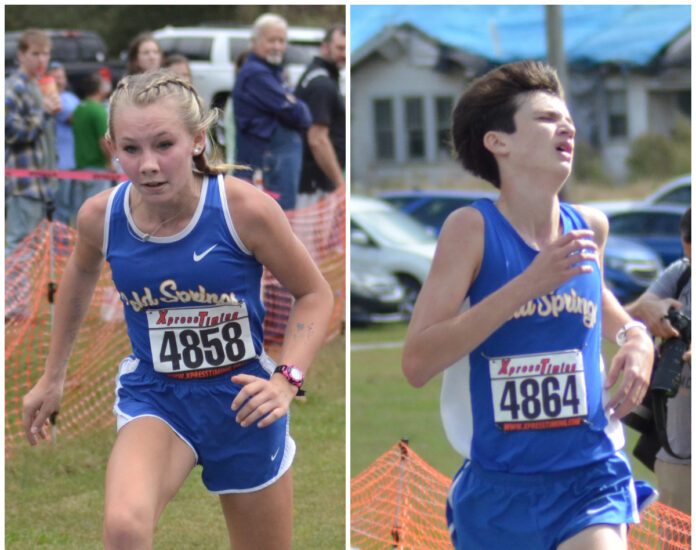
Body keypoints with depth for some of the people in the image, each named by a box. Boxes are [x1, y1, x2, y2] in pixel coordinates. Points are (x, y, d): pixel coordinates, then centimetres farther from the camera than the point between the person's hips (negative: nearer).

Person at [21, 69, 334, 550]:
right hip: (155, 398, 0)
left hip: (242, 401, 0)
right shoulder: (101, 217, -12)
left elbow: (315, 294, -7)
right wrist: (53, 377, 21)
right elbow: (80, 279, 12)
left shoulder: (244, 208, -20)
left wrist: (286, 379, -22)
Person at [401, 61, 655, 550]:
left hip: (590, 480, 2)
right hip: (499, 487, -2)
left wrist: (635, 336, 8)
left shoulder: (591, 228, 4)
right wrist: (529, 284, -23)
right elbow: (417, 363, -19)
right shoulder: (473, 228, -8)